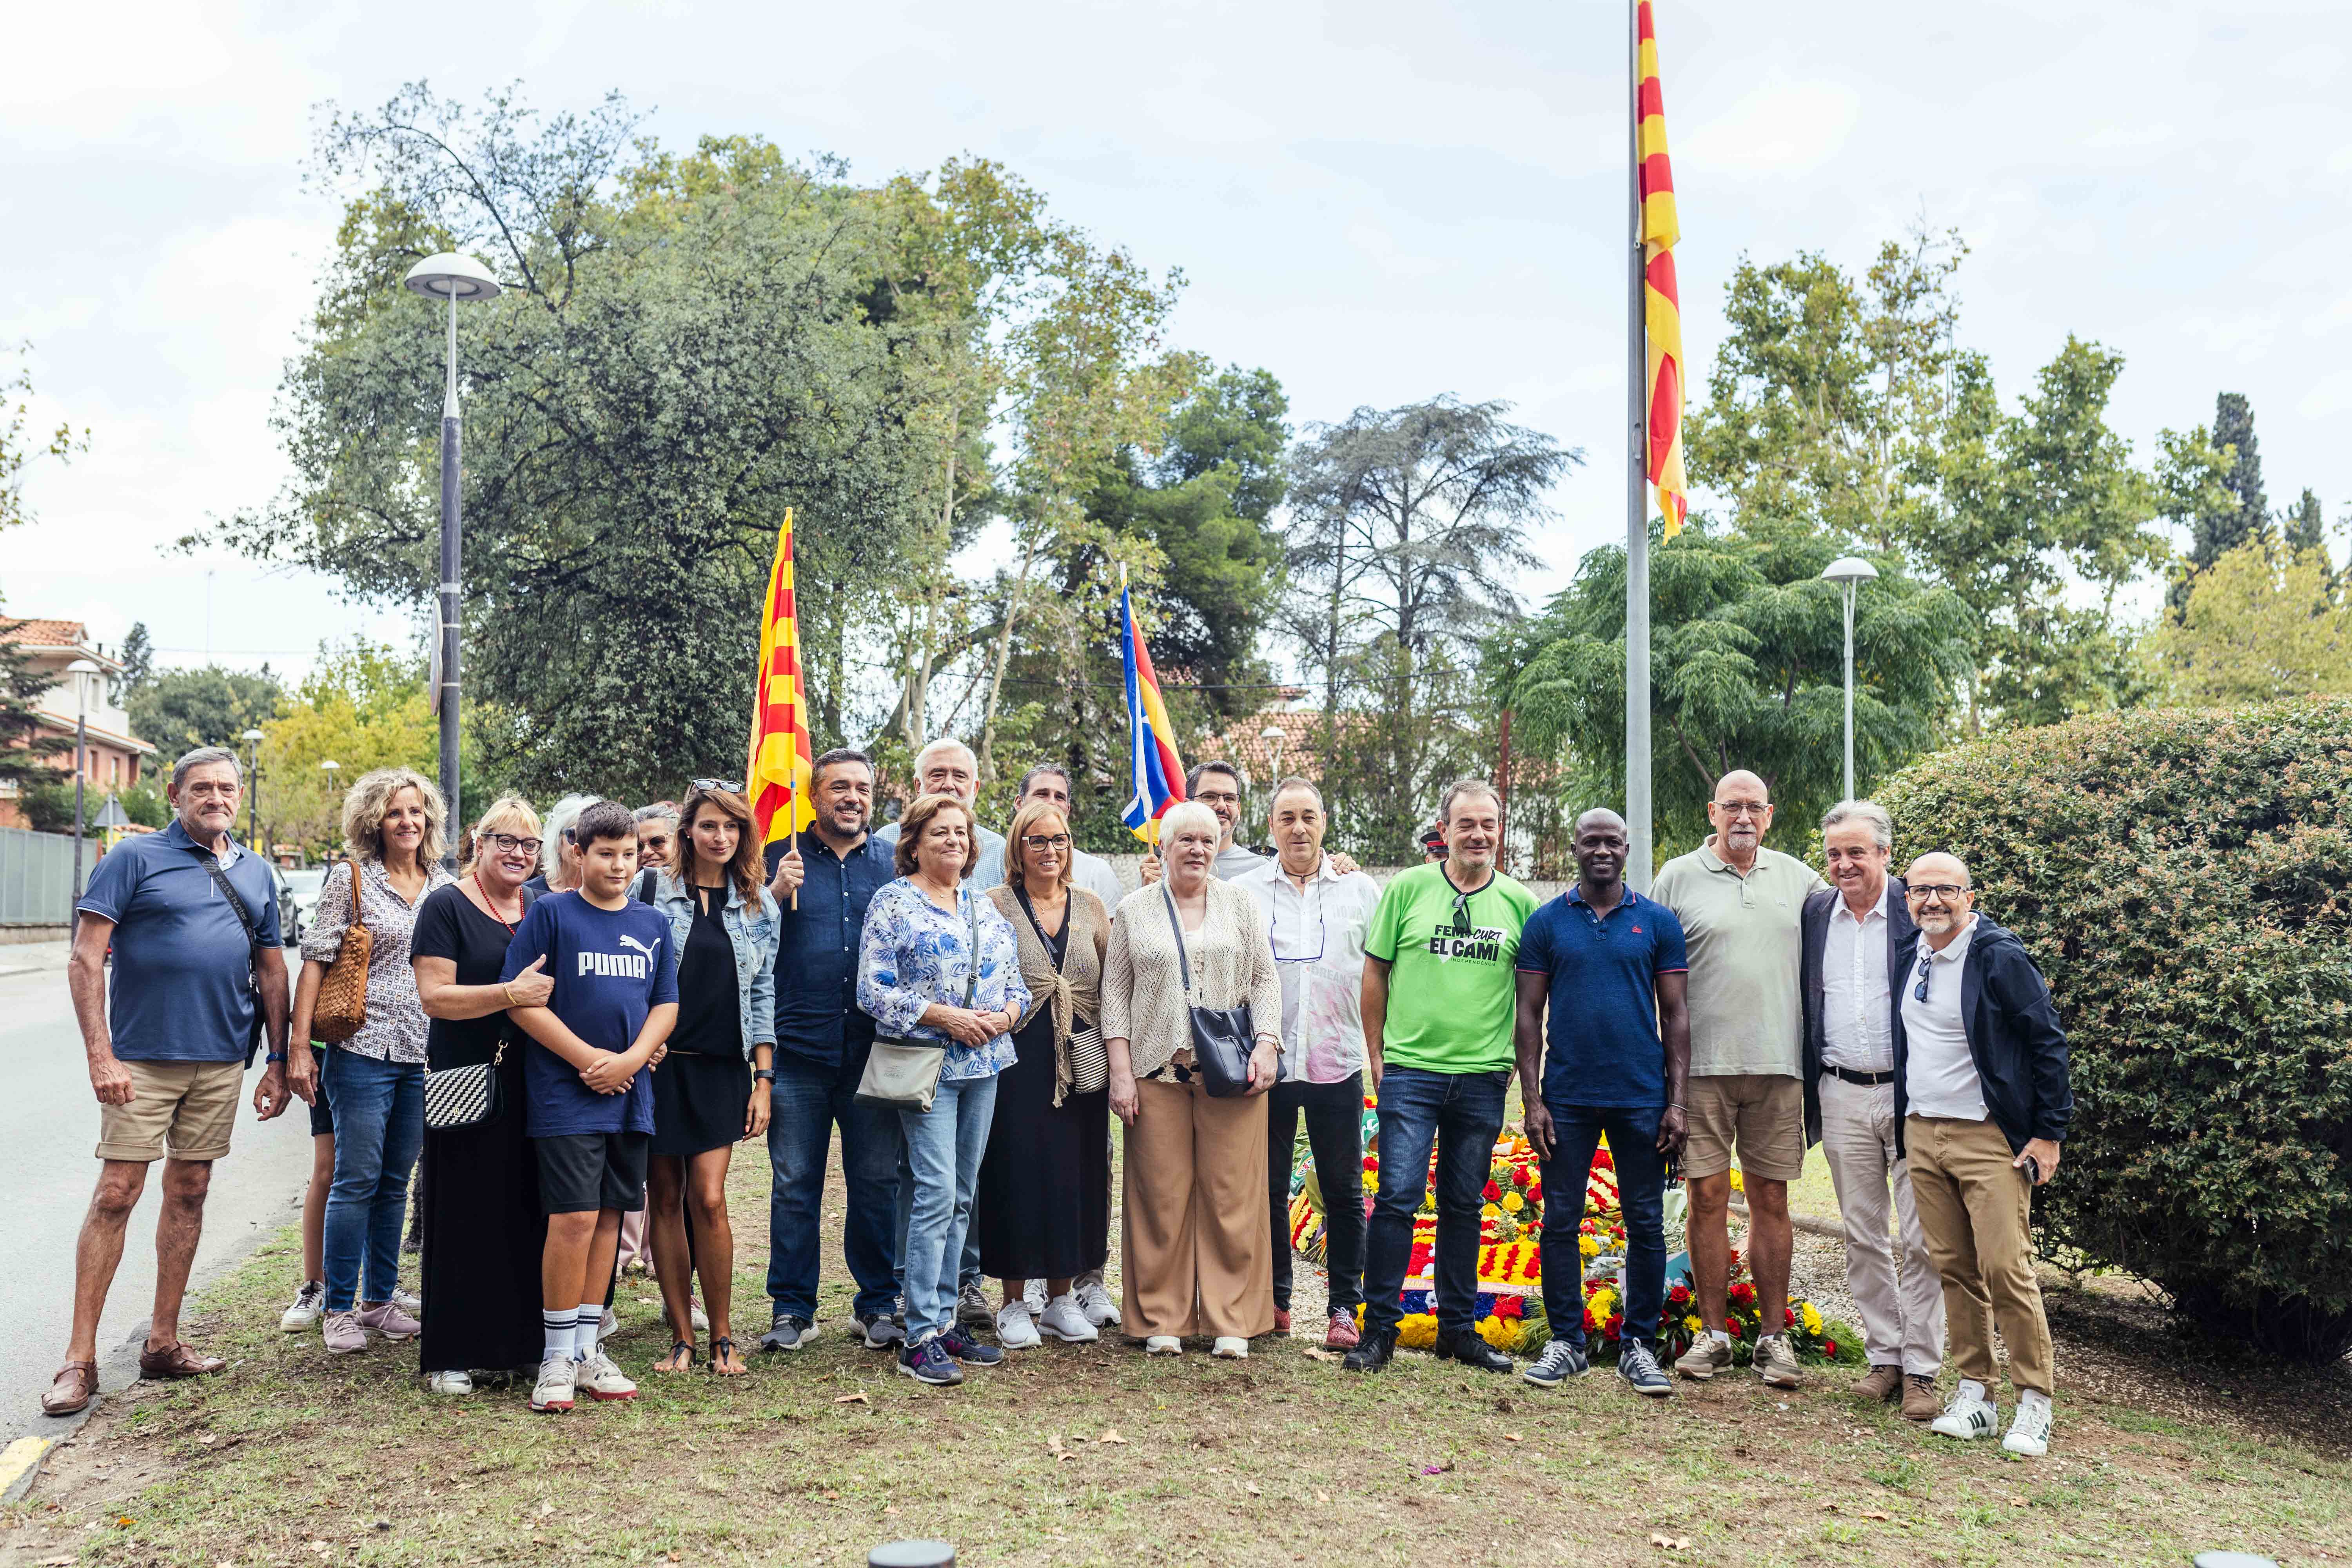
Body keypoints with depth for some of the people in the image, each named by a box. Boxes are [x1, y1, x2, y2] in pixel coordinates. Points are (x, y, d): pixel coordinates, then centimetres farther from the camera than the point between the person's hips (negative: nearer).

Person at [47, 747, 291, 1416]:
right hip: (142, 1058, -5)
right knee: (116, 1194, -5)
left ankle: (164, 1342, 20)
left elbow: (272, 972, 16)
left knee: (190, 1193, 10)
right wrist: (100, 1055, -15)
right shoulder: (135, 858, -4)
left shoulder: (255, 874, 11)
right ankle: (79, 1358, 4)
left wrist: (278, 1061, 11)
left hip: (222, 1061, 5)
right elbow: (85, 960, -8)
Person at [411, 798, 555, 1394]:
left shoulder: (542, 913, 13)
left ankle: (516, 1342, 18)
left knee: (525, 1215, 7)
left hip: (530, 1088, 5)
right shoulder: (446, 907, -3)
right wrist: (511, 994, -23)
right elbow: (434, 995, -12)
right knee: (462, 1216, 0)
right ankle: (448, 1356, 10)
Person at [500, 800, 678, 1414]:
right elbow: (521, 1000, -7)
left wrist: (630, 1059, -7)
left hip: (631, 1095, 5)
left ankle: (587, 1350, 19)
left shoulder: (653, 924, 12)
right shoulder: (550, 913, -2)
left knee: (609, 1217, 9)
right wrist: (588, 1057, -13)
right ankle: (557, 1358, 4)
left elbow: (666, 1004, 10)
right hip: (565, 1093, -5)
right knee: (575, 1217, -9)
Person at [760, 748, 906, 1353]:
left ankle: (878, 1304, 19)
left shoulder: (895, 865, 9)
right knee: (794, 1184, 5)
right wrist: (776, 892, -15)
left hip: (875, 1051, 1)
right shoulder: (782, 859, 6)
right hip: (799, 1049, -1)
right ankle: (792, 1308, 17)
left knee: (877, 1183, 7)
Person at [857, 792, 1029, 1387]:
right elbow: (873, 989, -10)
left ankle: (945, 1320, 17)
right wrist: (945, 1016, -16)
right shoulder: (894, 903, -3)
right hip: (926, 1065, -6)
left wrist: (1005, 1014, -4)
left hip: (984, 1064, 6)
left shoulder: (986, 907, 15)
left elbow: (1017, 981, 18)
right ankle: (920, 1338, -4)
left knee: (961, 1197, 9)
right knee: (936, 1193, -10)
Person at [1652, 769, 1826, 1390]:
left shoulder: (1798, 878, 11)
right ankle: (1713, 1334, 12)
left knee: (1772, 1201, 6)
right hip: (1702, 1063, -2)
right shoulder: (1678, 878, 3)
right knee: (1708, 1198, 1)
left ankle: (1774, 1337, 14)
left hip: (1778, 1062, 2)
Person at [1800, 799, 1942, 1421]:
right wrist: (1803, 1095, 10)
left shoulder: (1917, 910, -5)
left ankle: (1921, 1368, 9)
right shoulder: (1815, 912, 7)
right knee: (1862, 1236, 10)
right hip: (1842, 1096, 4)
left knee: (1921, 1240, -1)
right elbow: (1803, 1003, 13)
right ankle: (1884, 1356, 22)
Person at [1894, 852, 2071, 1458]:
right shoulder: (1907, 956, 10)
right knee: (1953, 1268, 9)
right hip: (1921, 1134, 6)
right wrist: (1903, 1123, 18)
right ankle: (1975, 1393, 17)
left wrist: (2048, 1133, -10)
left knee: (2007, 1269, -7)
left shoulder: (2001, 958, -10)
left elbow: (2048, 1044, -8)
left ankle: (2034, 1403, 6)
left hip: (1988, 1137, -6)